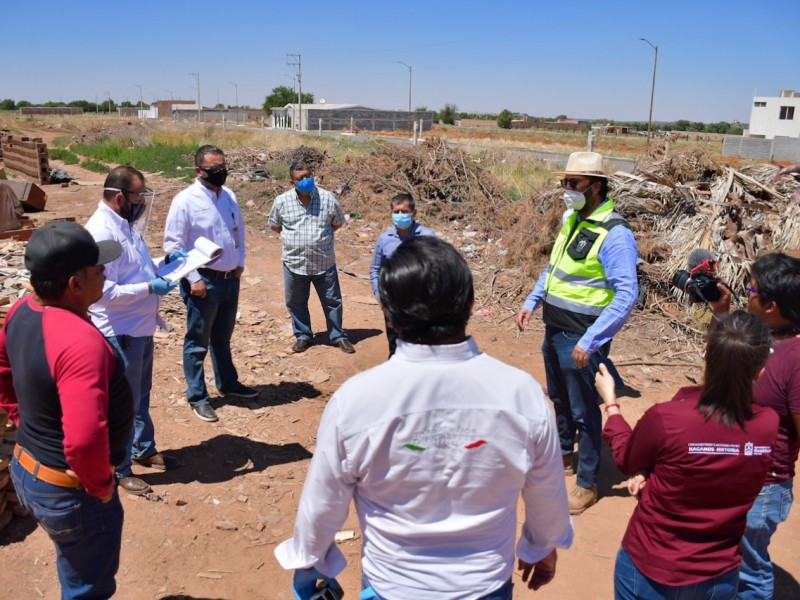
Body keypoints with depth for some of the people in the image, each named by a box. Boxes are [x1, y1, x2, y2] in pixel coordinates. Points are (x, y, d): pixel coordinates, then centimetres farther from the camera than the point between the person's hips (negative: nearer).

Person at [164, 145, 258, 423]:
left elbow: (239, 231, 17)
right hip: (203, 281, -6)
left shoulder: (229, 196, 5)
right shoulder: (185, 201, -14)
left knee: (223, 337, 23)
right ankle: (197, 397, 21)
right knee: (197, 342, 7)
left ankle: (228, 383, 40)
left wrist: (240, 263, 8)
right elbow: (173, 245, -14)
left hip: (230, 278, 6)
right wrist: (193, 279, -17)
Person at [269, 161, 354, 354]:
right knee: (296, 303, 13)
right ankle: (303, 336, 32)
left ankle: (338, 336, 26)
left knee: (332, 301, 9)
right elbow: (274, 226, 10)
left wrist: (320, 234, 4)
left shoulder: (328, 198, -5)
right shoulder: (282, 201, -5)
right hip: (294, 263, 1)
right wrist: (293, 237, 4)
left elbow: (338, 223, 9)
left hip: (324, 262, 0)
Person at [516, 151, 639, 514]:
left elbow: (626, 295, -24)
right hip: (554, 329, 8)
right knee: (559, 398, 24)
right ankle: (563, 456, 45)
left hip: (581, 338, -8)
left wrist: (590, 342, -26)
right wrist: (532, 301, 13)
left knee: (584, 410, 5)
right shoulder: (572, 219, 6)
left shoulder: (614, 234, -20)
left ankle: (587, 484, 22)